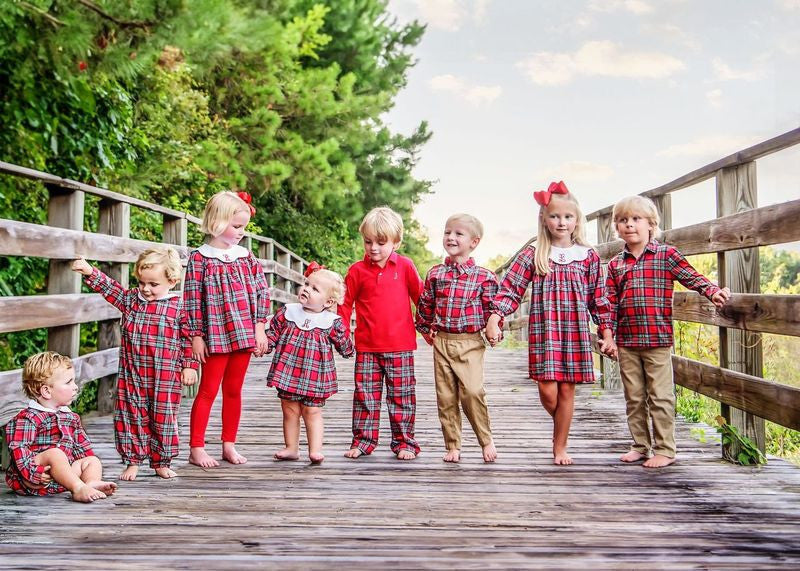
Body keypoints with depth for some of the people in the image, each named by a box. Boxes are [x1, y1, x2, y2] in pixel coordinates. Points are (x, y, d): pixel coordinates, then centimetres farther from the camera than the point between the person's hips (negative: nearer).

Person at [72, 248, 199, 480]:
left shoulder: (178, 307, -4)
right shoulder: (130, 300, 6)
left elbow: (188, 339, -1)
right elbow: (110, 288, -2)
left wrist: (189, 366, -3)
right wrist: (90, 272, -18)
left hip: (165, 378, -3)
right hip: (132, 376, 3)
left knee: (163, 418, 7)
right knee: (131, 417, 7)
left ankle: (162, 462, 21)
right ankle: (133, 461, 19)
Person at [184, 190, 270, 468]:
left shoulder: (246, 256, 7)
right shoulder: (200, 259, -6)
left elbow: (262, 291, 8)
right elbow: (192, 299, -7)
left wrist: (260, 327, 2)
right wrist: (196, 336, -8)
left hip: (244, 334, 4)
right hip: (215, 336, -4)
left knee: (234, 390, 12)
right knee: (208, 391, 2)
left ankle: (229, 445, 22)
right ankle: (196, 448, 10)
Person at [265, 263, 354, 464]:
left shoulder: (332, 322, -5)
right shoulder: (287, 312, 1)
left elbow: (344, 345, 7)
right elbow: (273, 333, 7)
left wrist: (349, 348, -7)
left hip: (314, 376, -3)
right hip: (288, 373, 3)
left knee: (312, 412, 3)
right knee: (290, 411, 11)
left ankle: (315, 450, 7)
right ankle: (291, 448, 22)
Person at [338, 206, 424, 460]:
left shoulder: (405, 266, 1)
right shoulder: (357, 271, 1)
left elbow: (420, 297, 10)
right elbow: (345, 303, 9)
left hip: (400, 346, -1)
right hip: (366, 346, 1)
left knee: (401, 396, 6)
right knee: (365, 395, 6)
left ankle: (404, 442, 15)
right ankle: (362, 440, 16)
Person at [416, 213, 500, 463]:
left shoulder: (483, 276, -3)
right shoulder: (435, 273, 6)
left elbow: (492, 308, 2)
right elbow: (425, 304, 17)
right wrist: (426, 329, 19)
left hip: (470, 342, -3)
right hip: (442, 341, 3)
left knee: (472, 391, -15)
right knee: (445, 396, 5)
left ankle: (486, 440, 4)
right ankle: (452, 445, 16)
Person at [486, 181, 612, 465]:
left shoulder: (588, 257, 6)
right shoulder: (533, 255, 1)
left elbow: (598, 298, 10)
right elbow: (510, 288, -1)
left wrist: (606, 333, 8)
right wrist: (494, 317, -12)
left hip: (576, 331, 1)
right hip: (544, 329, -1)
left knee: (567, 389, 4)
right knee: (547, 390, -6)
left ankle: (560, 447, 18)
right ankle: (561, 426, 26)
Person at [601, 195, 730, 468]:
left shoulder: (666, 255, -1)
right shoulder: (615, 264, 8)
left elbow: (692, 277, -5)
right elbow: (610, 303, 7)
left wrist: (713, 291, -22)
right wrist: (608, 336, 2)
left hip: (657, 340, -4)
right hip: (626, 342, 4)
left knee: (660, 397, 2)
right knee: (634, 398, 12)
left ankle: (665, 450, 12)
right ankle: (640, 446, 25)